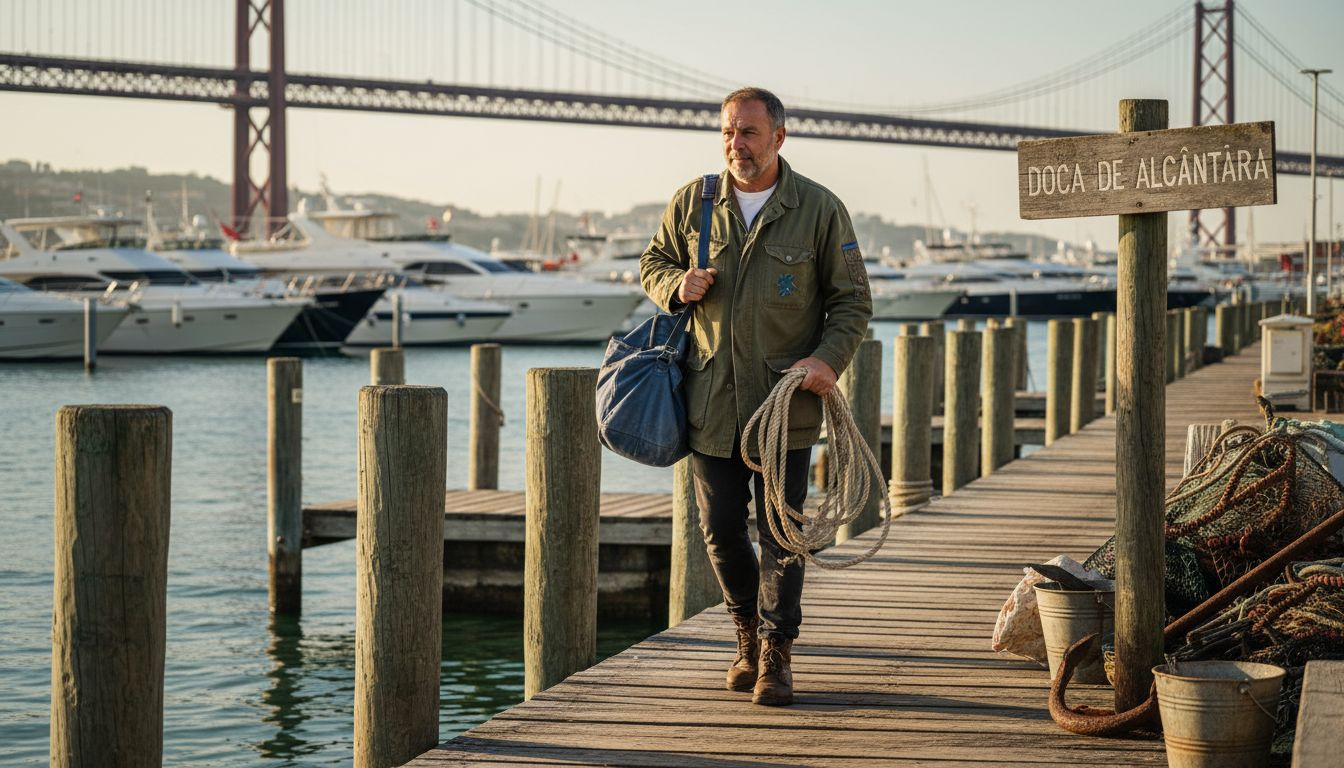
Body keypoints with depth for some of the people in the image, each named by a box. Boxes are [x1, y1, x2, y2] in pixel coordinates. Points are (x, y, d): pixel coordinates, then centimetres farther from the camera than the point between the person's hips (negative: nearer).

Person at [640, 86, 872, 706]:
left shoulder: (820, 210, -3)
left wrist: (829, 358, -14)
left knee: (780, 534, -1)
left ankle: (776, 653, 11)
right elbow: (653, 263, 19)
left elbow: (852, 300, 2)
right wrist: (678, 285, -5)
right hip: (711, 403, 3)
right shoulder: (692, 204, 5)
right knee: (720, 532, 10)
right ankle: (749, 633, 31)